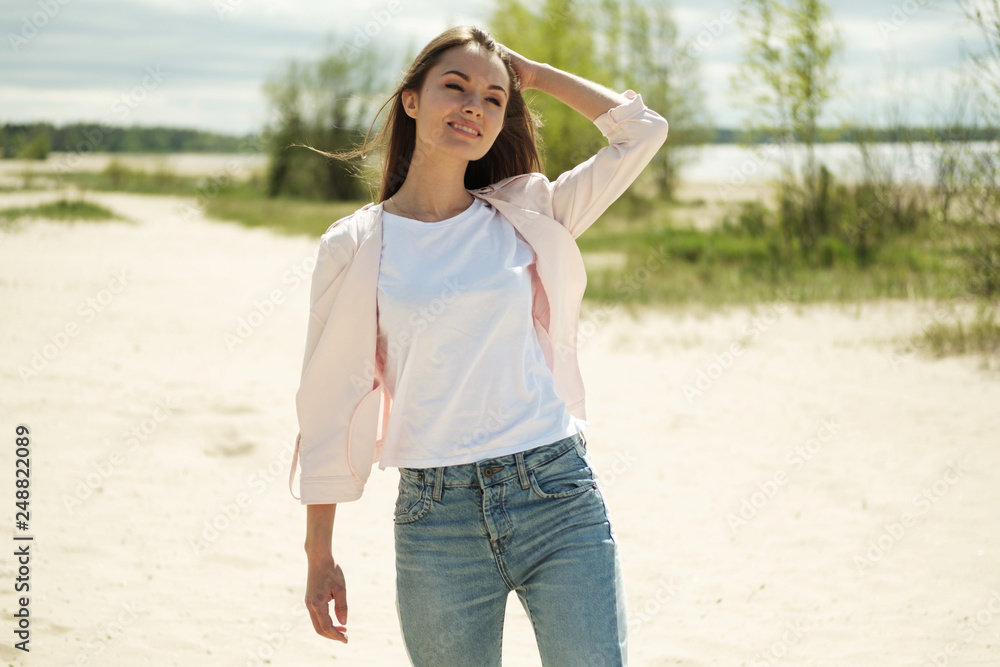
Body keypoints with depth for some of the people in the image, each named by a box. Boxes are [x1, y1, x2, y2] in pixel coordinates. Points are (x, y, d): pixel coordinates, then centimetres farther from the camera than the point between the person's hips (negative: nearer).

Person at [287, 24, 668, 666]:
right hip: (436, 513, -1)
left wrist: (534, 74, 10)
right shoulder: (355, 246, 3)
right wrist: (319, 555, 5)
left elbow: (643, 129, 8)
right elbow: (330, 403, 5)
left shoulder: (528, 217, 9)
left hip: (560, 493, 1)